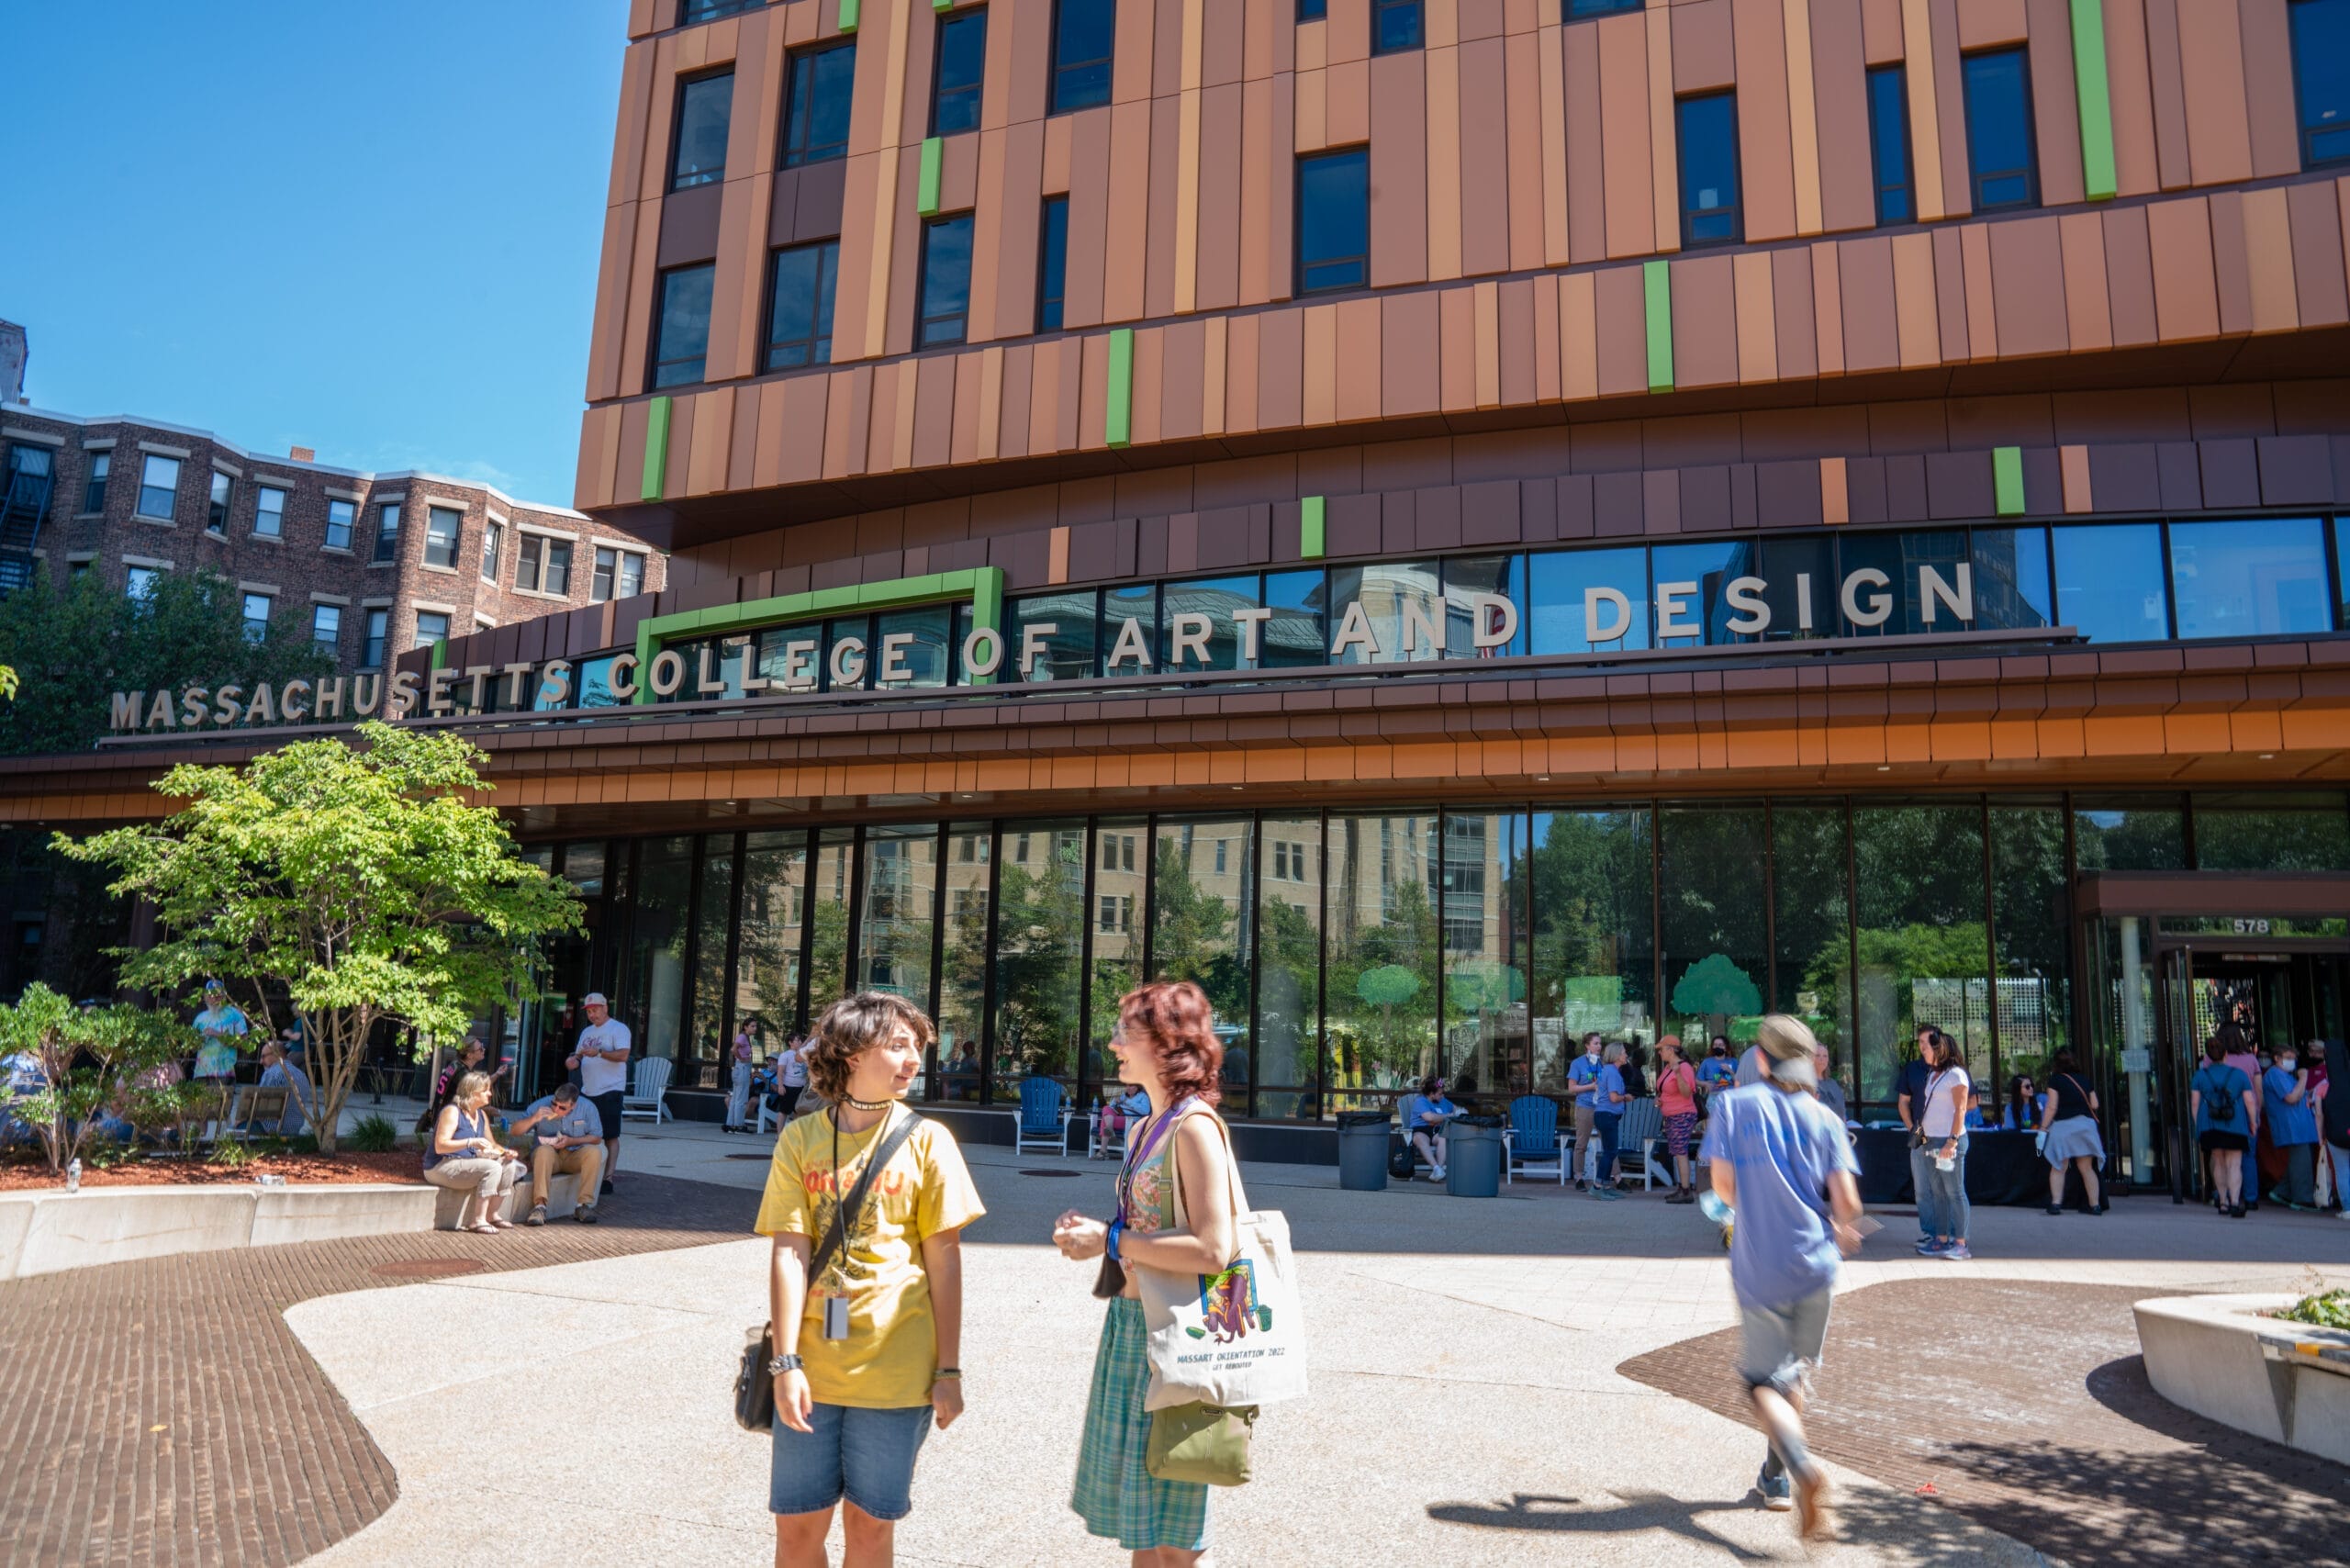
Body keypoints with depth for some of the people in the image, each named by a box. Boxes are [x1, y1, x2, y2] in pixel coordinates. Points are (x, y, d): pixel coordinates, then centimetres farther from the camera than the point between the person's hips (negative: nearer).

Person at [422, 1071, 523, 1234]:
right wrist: (471, 1142, -32)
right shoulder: (452, 1112, -14)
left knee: (509, 1165, -6)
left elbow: (491, 1144, 19)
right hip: (440, 1167, -9)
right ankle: (478, 1221, -25)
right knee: (492, 1168, -27)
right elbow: (440, 1146, -23)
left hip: (467, 1164, 9)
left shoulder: (482, 1115, 13)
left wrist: (505, 1152, -3)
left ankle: (493, 1215, 0)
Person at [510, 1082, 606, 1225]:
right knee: (544, 1150, -36)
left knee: (594, 1151, -30)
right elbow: (515, 1131, -8)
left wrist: (570, 1141, -17)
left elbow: (597, 1138, -3)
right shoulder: (541, 1105, -10)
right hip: (549, 1156, -1)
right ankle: (539, 1206, -42)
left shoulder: (587, 1108, -9)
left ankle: (584, 1204, -27)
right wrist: (534, 1119, -26)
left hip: (574, 1157, 1)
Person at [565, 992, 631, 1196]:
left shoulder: (618, 1029, -6)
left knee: (611, 1136, -6)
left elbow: (623, 1055, -17)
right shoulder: (586, 1032, 19)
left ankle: (607, 1180, -7)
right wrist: (574, 1059, 1)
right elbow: (581, 1054, 24)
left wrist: (599, 1053, -27)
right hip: (587, 1090, 8)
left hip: (610, 1090, -8)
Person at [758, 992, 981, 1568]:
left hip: (895, 1370, -1)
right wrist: (787, 1362, -10)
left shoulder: (926, 1139, -2)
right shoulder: (800, 1139, 0)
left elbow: (944, 1260, -2)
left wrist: (949, 1370, -3)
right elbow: (789, 1252, -4)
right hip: (813, 1368, 1)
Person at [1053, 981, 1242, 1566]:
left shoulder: (1194, 1127, -17)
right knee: (1135, 1507, 19)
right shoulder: (1144, 1129, 11)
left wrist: (1111, 1240, -18)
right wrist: (1090, 1231, 4)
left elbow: (1212, 1250, -25)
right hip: (1130, 1319, 9)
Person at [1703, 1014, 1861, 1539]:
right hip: (1814, 1265, 2)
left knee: (1764, 1381, 4)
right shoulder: (1823, 1118, 1)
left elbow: (1723, 1186, -6)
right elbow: (1848, 1203, -5)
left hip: (1759, 1268, -2)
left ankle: (1801, 1466, -23)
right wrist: (1843, 1232, 17)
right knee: (1795, 1374, 21)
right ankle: (1776, 1478, 29)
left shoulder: (1733, 1105, -3)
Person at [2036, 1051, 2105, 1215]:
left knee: (2058, 1167, 1)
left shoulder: (2056, 1080, -1)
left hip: (2063, 1125, -4)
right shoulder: (2083, 1080, 12)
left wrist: (2043, 1128, -5)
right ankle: (2095, 1204, 8)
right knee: (2086, 1167, 11)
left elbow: (2052, 1107, -7)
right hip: (2086, 1124, 4)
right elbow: (2095, 1104, 10)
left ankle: (2056, 1203, -8)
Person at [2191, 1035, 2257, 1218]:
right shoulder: (2239, 1074, -1)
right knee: (2234, 1164, -2)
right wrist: (2253, 1123, 7)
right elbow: (2250, 1101, -3)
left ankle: (2223, 1202, 21)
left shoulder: (2200, 1075, 1)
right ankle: (2235, 1202, -17)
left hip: (2210, 1127, 1)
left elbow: (2194, 1103, -1)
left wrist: (2198, 1127, 7)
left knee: (2219, 1163, 16)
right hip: (2235, 1127, -1)